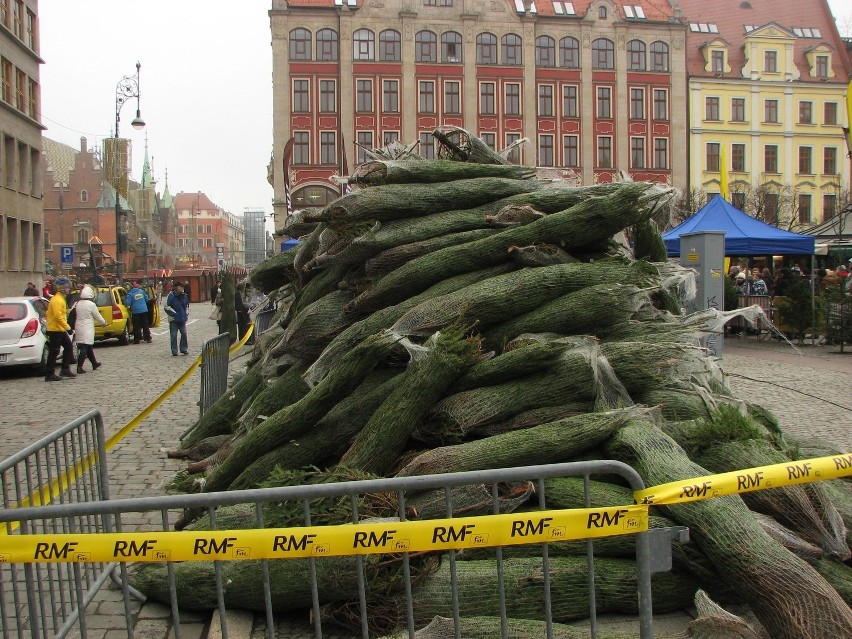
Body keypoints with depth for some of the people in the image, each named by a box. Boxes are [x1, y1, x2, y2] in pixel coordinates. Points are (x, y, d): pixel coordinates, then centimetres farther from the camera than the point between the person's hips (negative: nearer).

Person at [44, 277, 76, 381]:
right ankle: (49, 374, -1)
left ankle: (65, 369, 16)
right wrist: (67, 327, -23)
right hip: (55, 330, -10)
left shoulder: (61, 298, 15)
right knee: (54, 352, -5)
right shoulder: (57, 300, -17)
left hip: (60, 330, 10)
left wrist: (66, 327, 18)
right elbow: (58, 316, -25)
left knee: (68, 347, 13)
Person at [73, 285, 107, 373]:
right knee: (85, 348, -6)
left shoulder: (78, 304, 5)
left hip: (79, 328, 7)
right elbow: (98, 317, -5)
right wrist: (104, 323, 13)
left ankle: (95, 364, 31)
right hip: (87, 329, -7)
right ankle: (79, 367, -13)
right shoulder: (91, 304, -13)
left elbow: (77, 315, 11)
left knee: (89, 347, 18)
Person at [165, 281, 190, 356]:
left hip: (182, 319, 5)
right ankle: (174, 350, 6)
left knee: (184, 333, 6)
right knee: (173, 335, -1)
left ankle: (184, 349, 17)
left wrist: (186, 315, 13)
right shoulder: (171, 295, -10)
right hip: (174, 319, -5)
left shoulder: (184, 296, 9)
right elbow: (167, 307, -10)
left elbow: (186, 306, 24)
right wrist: (174, 314, -13)